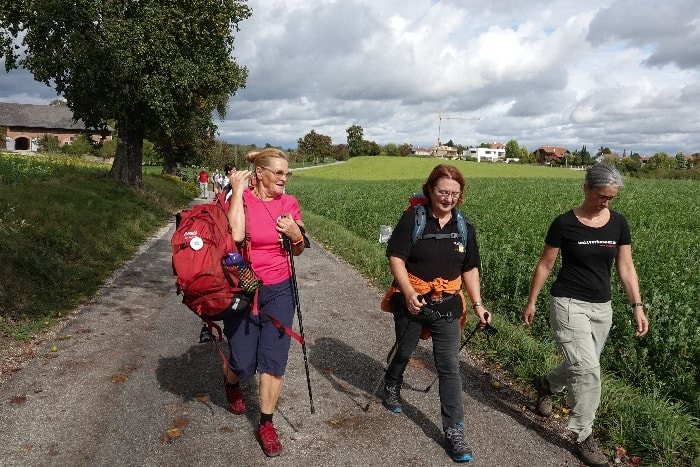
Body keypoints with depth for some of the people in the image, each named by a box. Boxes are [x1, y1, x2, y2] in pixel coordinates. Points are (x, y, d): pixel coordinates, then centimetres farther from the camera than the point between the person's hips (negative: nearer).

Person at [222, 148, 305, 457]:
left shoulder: (289, 203, -1)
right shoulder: (239, 198, -10)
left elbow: (297, 252, 10)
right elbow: (235, 235, -31)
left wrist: (296, 235, -12)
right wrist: (237, 190, -23)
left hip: (279, 291, 3)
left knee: (274, 360, 4)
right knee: (243, 364, 7)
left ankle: (266, 424, 22)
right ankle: (231, 381, 45)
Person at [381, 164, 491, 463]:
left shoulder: (464, 227, 1)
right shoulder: (413, 219, -12)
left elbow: (470, 269, 8)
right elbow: (396, 258, -15)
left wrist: (477, 304, 2)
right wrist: (408, 292, -28)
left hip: (447, 306, 2)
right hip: (411, 302, -2)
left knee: (450, 368, 1)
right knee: (404, 352, 21)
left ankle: (454, 432, 10)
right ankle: (391, 388, 52)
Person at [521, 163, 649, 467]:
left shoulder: (618, 223, 1)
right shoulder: (564, 224, -10)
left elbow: (626, 267, 4)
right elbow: (545, 265, -2)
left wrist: (637, 306, -3)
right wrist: (531, 302, 2)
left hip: (601, 307, 5)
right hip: (569, 304, -5)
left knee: (581, 366, 17)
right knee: (587, 370, -10)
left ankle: (545, 385, 48)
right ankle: (584, 437, 7)